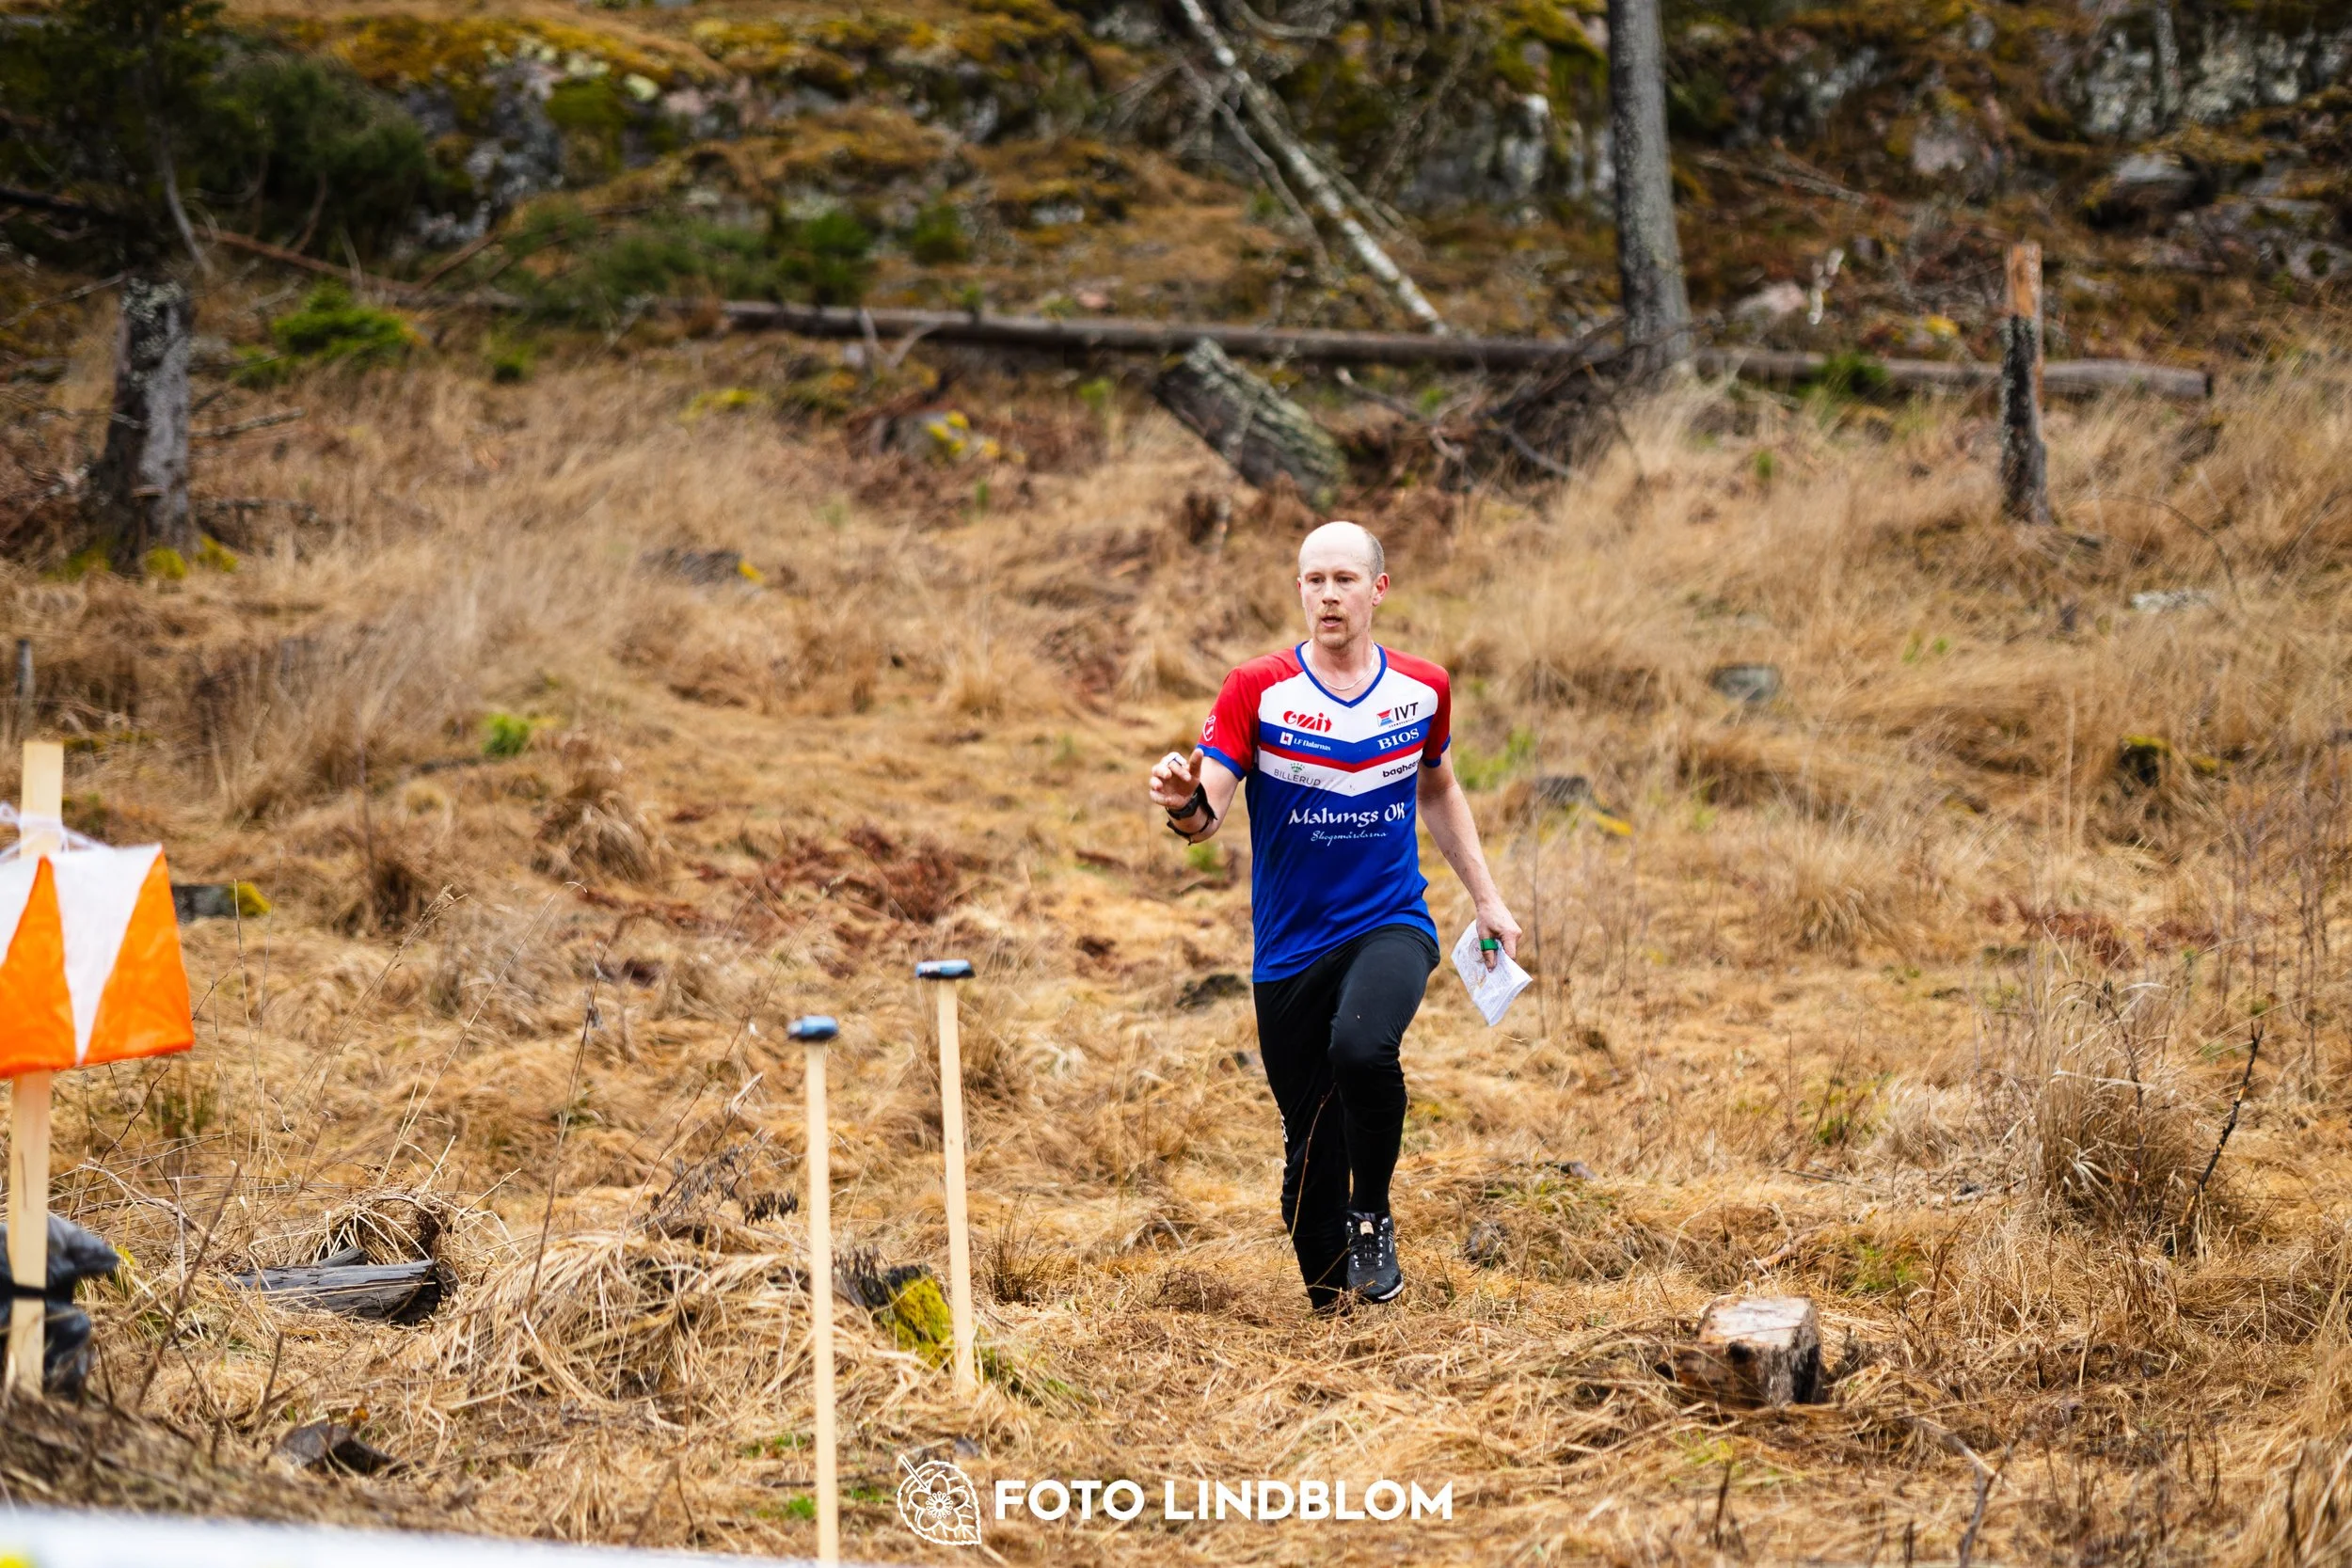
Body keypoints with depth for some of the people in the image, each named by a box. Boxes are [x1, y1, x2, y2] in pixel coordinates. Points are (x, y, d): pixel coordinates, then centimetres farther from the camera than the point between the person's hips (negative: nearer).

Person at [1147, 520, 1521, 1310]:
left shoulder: (1423, 688, 2)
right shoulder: (1257, 690, -7)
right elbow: (1208, 815, -14)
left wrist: (1485, 896, 19)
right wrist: (1186, 805, -38)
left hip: (1391, 925, 0)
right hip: (1290, 946, 0)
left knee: (1362, 1046, -32)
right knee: (1310, 1148, 4)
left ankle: (1373, 1218, -7)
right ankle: (1329, 1306, 26)